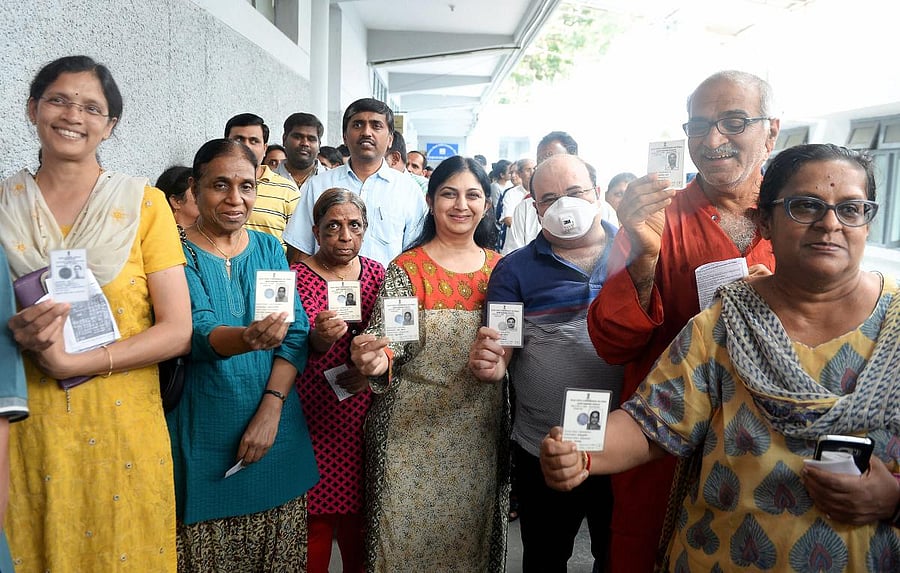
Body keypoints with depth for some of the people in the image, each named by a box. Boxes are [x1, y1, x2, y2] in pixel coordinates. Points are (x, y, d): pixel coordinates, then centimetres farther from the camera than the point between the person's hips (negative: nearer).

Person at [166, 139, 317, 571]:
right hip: (205, 435, -3)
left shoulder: (269, 248, 5)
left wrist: (271, 407, -14)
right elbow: (199, 333, -19)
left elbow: (297, 333, -1)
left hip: (274, 423, 3)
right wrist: (247, 338, -42)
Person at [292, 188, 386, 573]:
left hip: (365, 416, 3)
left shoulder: (377, 274, 6)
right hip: (315, 418, -3)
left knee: (359, 508, 12)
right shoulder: (296, 277, -5)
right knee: (316, 516, 2)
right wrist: (317, 340, -31)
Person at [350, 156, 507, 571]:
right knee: (408, 534, 7)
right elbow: (387, 341, -13)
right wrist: (377, 361, -33)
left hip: (480, 432, 3)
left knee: (471, 532, 15)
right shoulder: (406, 270, -6)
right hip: (413, 431, -3)